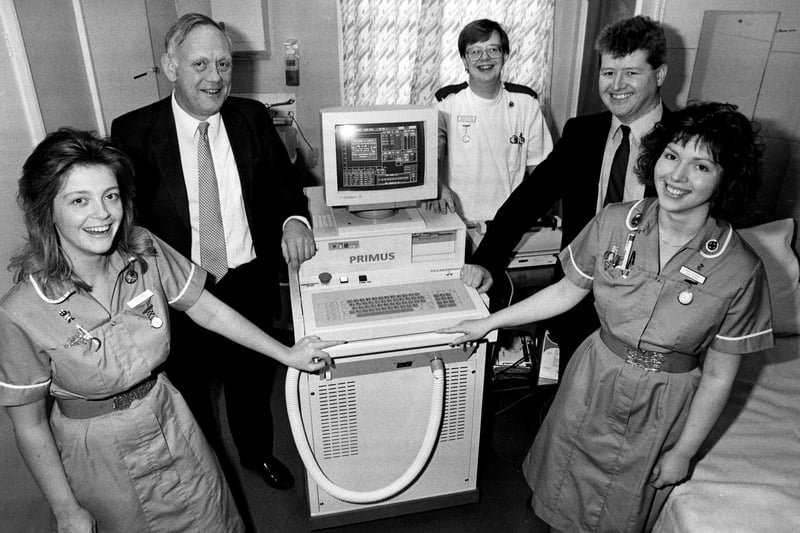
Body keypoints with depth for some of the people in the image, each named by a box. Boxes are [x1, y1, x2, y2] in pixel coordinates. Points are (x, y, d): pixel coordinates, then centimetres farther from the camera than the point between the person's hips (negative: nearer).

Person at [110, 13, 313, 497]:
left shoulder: (252, 118, -3)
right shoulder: (134, 131, -11)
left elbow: (282, 180, 3)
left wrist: (294, 218, -19)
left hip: (250, 283, 2)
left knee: (253, 382, 25)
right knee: (190, 391, 21)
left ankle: (258, 453, 54)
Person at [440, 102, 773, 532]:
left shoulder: (739, 270, -20)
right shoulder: (613, 223, -15)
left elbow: (718, 376, -10)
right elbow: (568, 290, -1)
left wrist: (683, 452, -4)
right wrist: (490, 322, 1)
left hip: (662, 409, -1)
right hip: (593, 382, 2)